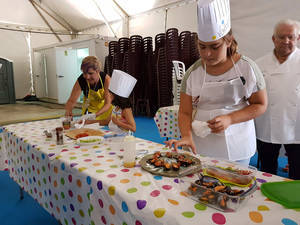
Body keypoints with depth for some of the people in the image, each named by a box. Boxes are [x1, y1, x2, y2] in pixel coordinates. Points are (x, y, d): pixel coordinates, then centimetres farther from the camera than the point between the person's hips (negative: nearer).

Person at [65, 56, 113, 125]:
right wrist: (68, 111, -45)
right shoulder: (81, 80, -24)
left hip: (105, 109, -1)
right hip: (90, 109, 1)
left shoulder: (106, 79, -29)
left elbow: (108, 103, -34)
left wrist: (94, 115, -50)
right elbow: (72, 101, -22)